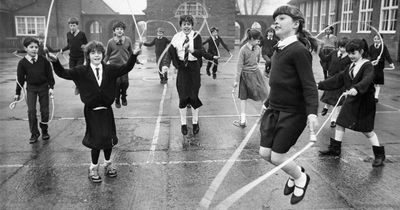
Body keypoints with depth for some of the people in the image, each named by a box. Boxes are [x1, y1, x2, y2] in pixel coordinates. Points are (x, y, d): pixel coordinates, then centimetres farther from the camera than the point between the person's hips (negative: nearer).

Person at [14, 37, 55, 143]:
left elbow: (49, 74, 1)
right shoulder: (22, 63, -5)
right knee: (31, 111, -5)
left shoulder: (43, 60, -6)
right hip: (31, 88, 0)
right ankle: (34, 133, 8)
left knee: (44, 110, 6)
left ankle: (45, 131, 24)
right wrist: (17, 93, 4)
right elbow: (20, 78, 1)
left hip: (43, 87, 0)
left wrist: (51, 87, -4)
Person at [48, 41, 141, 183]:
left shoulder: (110, 70, 1)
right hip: (92, 112, -2)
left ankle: (108, 163, 35)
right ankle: (93, 167, 23)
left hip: (106, 110, 3)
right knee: (96, 140, 2)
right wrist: (55, 62, -25)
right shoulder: (81, 71, -4)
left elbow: (126, 68, -6)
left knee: (109, 138, 12)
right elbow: (64, 73, -9)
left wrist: (133, 56, -20)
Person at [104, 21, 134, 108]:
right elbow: (107, 55, 5)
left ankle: (123, 97, 24)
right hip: (114, 65, -1)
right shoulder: (110, 42, -4)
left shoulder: (128, 40, -1)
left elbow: (130, 52, 12)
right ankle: (117, 100, 18)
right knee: (117, 82, -4)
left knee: (125, 82, -5)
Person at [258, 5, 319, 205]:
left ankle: (300, 178, 32)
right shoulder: (279, 49, 8)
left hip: (293, 113, -8)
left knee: (277, 157, 0)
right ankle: (295, 173, 37)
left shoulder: (299, 51, -16)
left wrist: (312, 112, -31)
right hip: (274, 109, 8)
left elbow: (309, 85, -20)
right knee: (265, 153, 9)